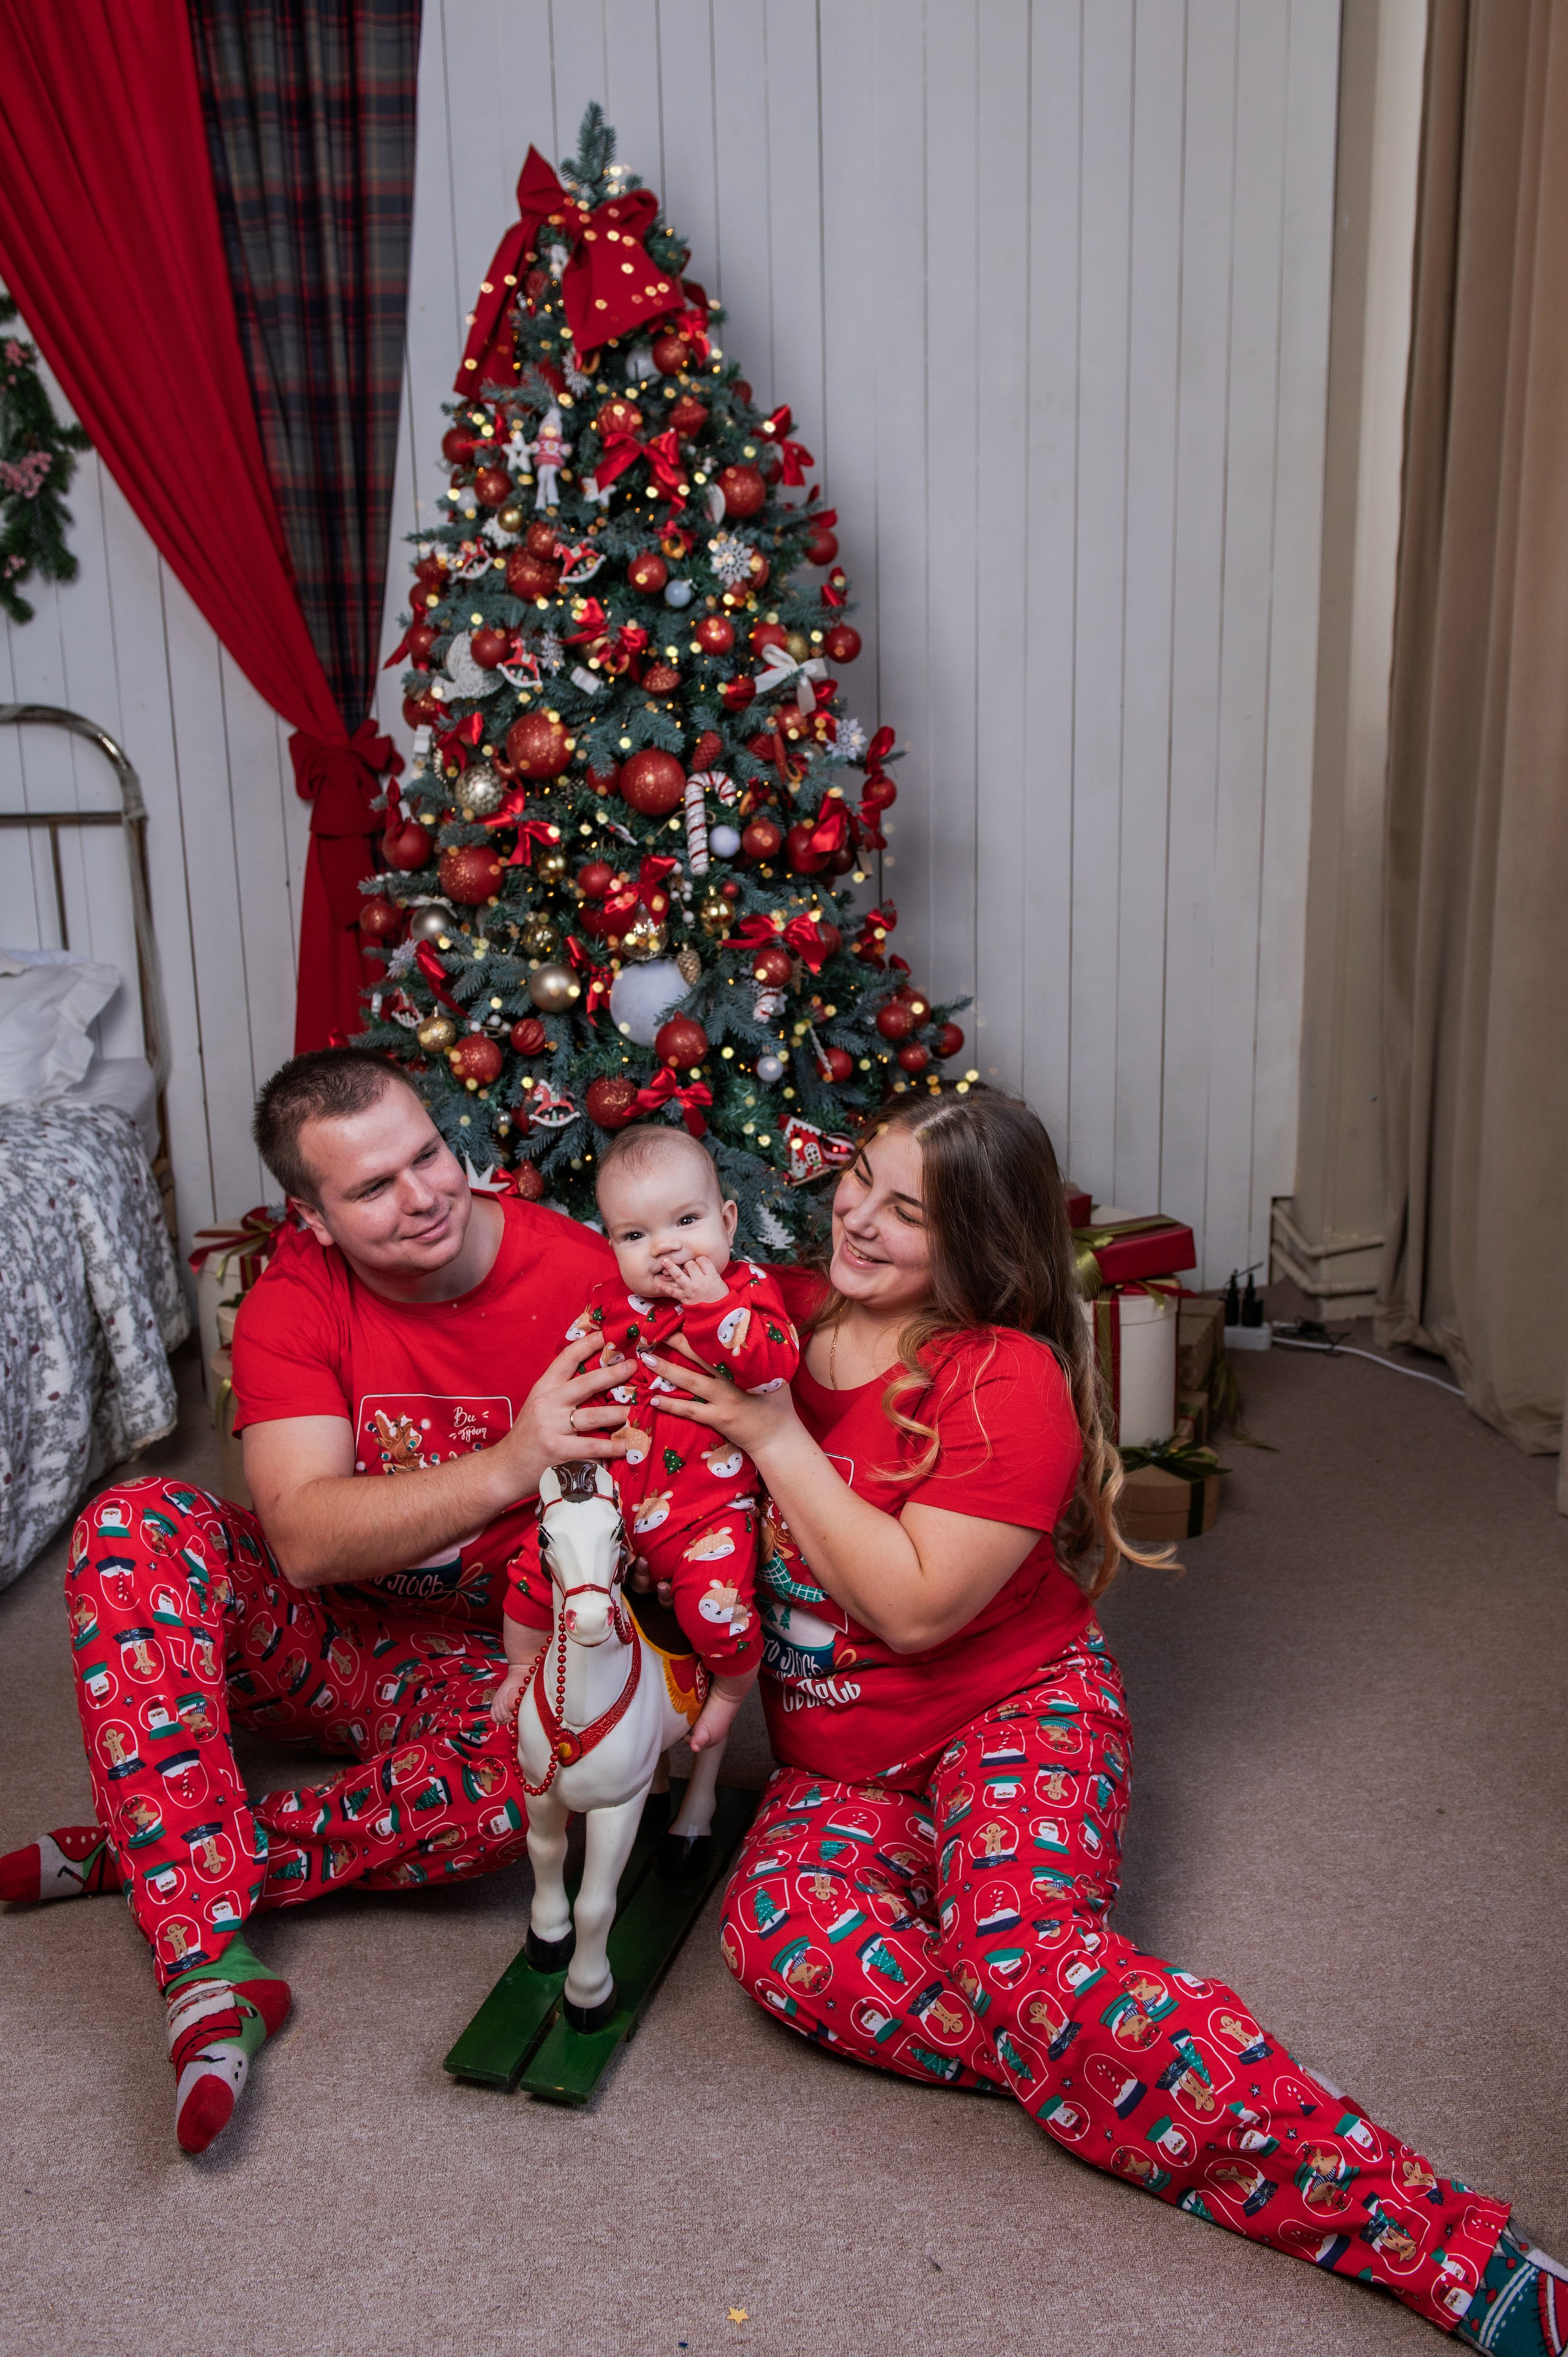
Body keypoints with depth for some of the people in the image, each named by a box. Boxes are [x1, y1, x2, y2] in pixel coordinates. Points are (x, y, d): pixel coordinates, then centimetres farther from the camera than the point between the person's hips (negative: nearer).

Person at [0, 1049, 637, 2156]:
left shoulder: (587, 1278, -17)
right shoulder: (295, 1300, -13)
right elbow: (304, 1537, -26)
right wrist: (508, 1468, -40)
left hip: (471, 1658, -1)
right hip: (314, 1628, 2)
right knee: (136, 1521, -26)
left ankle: (141, 1848, -19)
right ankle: (214, 1962, -32)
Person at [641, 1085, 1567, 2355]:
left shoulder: (1010, 1379, -14)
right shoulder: (780, 1314, 2)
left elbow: (916, 1604, -21)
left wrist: (774, 1435, -20)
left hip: (1017, 1714, -4)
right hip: (839, 1765, 5)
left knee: (1022, 1944, -33)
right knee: (778, 1927, -28)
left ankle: (1451, 2241, -32)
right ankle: (1122, 2068, -22)